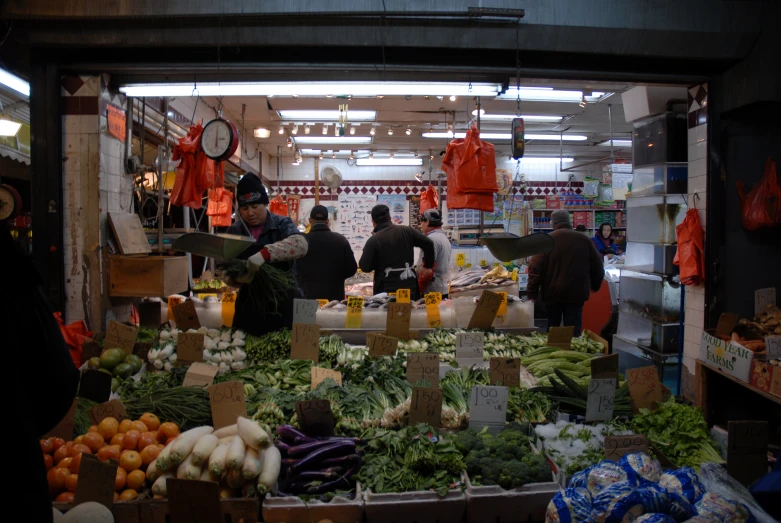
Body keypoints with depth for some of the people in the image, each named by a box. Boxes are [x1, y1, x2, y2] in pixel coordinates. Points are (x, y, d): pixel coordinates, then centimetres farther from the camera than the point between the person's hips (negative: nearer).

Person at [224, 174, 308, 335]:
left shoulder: (282, 224, -4)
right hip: (249, 304, 3)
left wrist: (265, 253, -37)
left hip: (283, 302, -3)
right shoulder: (234, 231, 6)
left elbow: (300, 245, -24)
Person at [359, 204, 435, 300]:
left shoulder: (373, 240, -6)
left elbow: (365, 267, -6)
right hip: (410, 286, 3)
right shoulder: (406, 231, 4)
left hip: (386, 290, -3)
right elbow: (428, 243, 1)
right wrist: (428, 266, 12)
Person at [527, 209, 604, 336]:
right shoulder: (584, 240, 2)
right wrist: (595, 286, 25)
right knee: (573, 331, 3)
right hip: (576, 293, 1)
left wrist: (532, 292, -4)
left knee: (552, 327, 13)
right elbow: (597, 267, 10)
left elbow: (535, 268, -11)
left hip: (552, 293, -1)